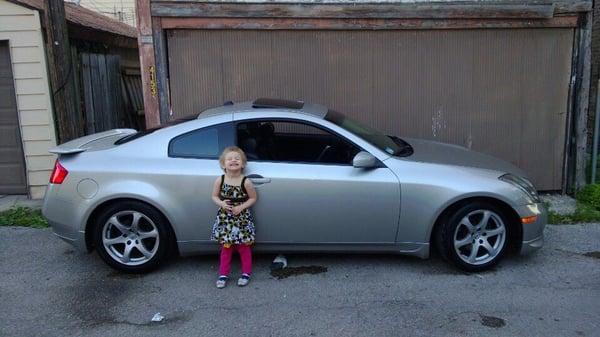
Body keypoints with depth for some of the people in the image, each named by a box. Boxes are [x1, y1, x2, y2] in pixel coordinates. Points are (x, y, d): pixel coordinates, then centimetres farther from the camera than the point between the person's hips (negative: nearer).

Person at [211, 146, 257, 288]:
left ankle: (246, 273, 27)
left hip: (242, 219, -1)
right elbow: (214, 196, 3)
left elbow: (253, 198, -4)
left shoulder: (246, 182, -14)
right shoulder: (220, 180, -8)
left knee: (244, 248, 10)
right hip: (225, 218, 2)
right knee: (226, 248, 12)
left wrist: (241, 207, -16)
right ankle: (223, 274, 25)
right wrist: (221, 204, -17)